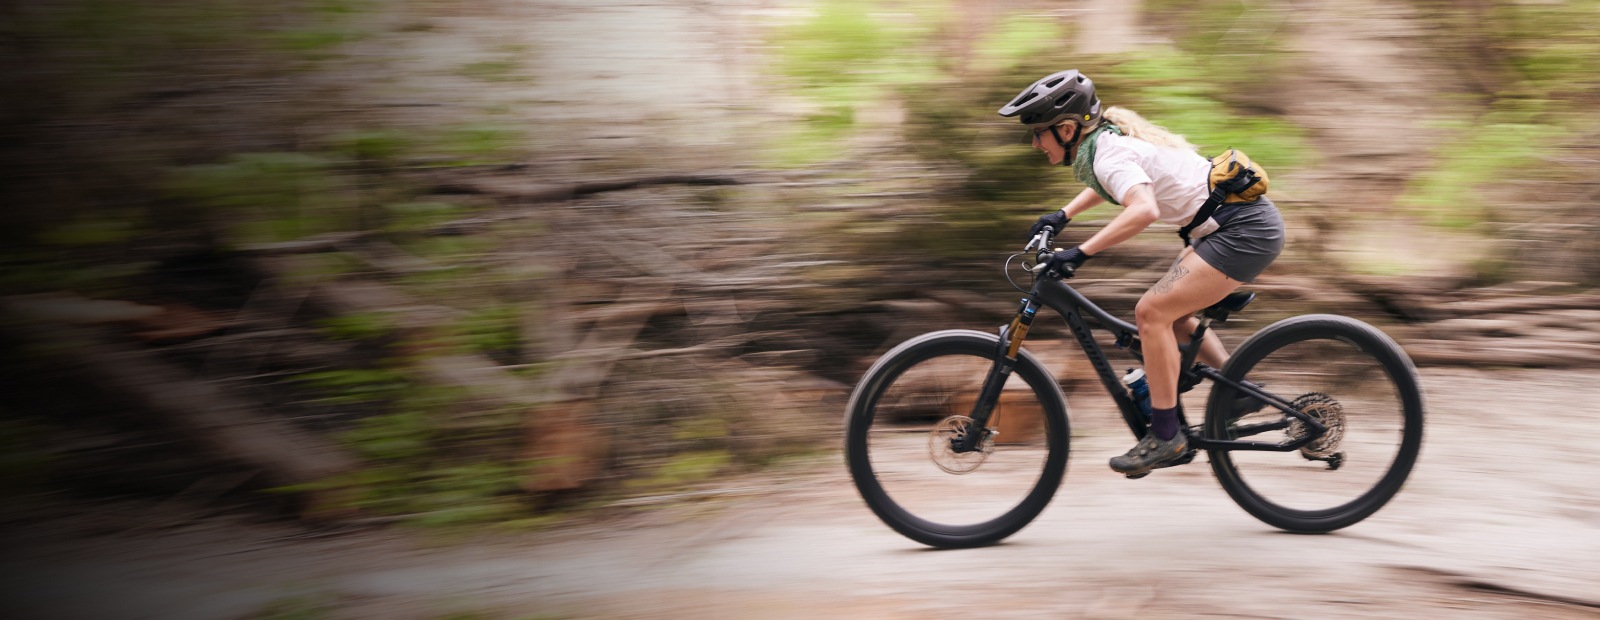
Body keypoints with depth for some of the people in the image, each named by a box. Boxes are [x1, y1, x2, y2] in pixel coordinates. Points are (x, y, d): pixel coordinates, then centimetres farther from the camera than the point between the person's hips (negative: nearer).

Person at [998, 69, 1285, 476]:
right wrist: (1062, 216, 25)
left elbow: (1143, 210, -37)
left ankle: (1165, 435, -7)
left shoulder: (1109, 153, -18)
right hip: (1246, 220, 10)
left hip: (1246, 231, -10)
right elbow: (1107, 183, 35)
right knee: (1171, 315, 16)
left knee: (1152, 312, -12)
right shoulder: (1108, 139, 10)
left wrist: (1080, 253, -35)